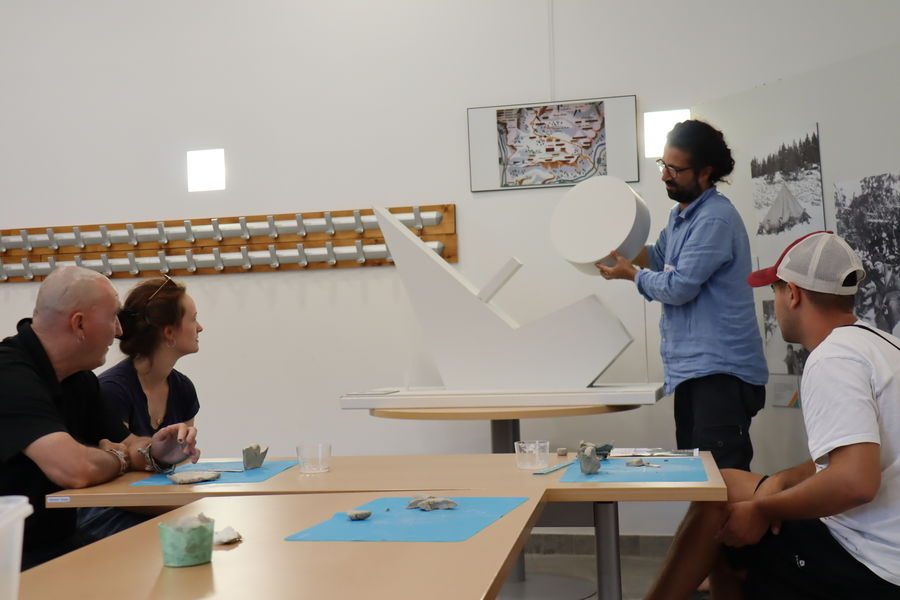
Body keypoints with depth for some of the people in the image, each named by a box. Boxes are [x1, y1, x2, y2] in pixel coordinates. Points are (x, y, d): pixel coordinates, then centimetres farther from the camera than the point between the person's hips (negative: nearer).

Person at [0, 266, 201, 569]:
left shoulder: (79, 379, 7)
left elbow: (126, 444, 14)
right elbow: (76, 469, -32)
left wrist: (155, 452, -9)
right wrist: (120, 458, -10)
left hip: (61, 543, 8)